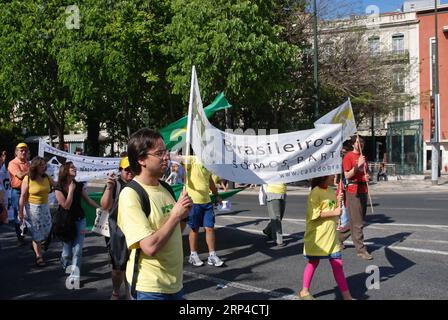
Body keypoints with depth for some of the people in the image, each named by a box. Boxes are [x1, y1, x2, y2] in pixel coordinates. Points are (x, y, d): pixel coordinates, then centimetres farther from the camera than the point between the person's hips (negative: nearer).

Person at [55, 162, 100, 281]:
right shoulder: (58, 189, -7)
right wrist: (71, 190, -16)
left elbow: (88, 200, 7)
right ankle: (64, 263, 40)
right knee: (67, 251, 6)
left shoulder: (79, 185, 1)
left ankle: (75, 275, 0)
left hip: (80, 220, 2)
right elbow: (66, 206, -16)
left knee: (77, 250, -6)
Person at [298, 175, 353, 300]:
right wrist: (334, 212, -20)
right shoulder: (315, 192, -16)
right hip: (317, 236, -7)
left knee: (338, 264, 8)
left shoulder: (331, 191, 8)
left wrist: (338, 202, -1)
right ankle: (304, 291, 22)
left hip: (331, 236, 7)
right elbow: (314, 214, -22)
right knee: (313, 263, 7)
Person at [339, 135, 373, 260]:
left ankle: (339, 239, 30)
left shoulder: (363, 157, 16)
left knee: (356, 220, 14)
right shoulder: (348, 156, -7)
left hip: (363, 190, 8)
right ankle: (361, 250, 0)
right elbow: (347, 175, -13)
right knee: (357, 223, -5)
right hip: (353, 190, -8)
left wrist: (367, 177, 5)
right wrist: (358, 165, -21)